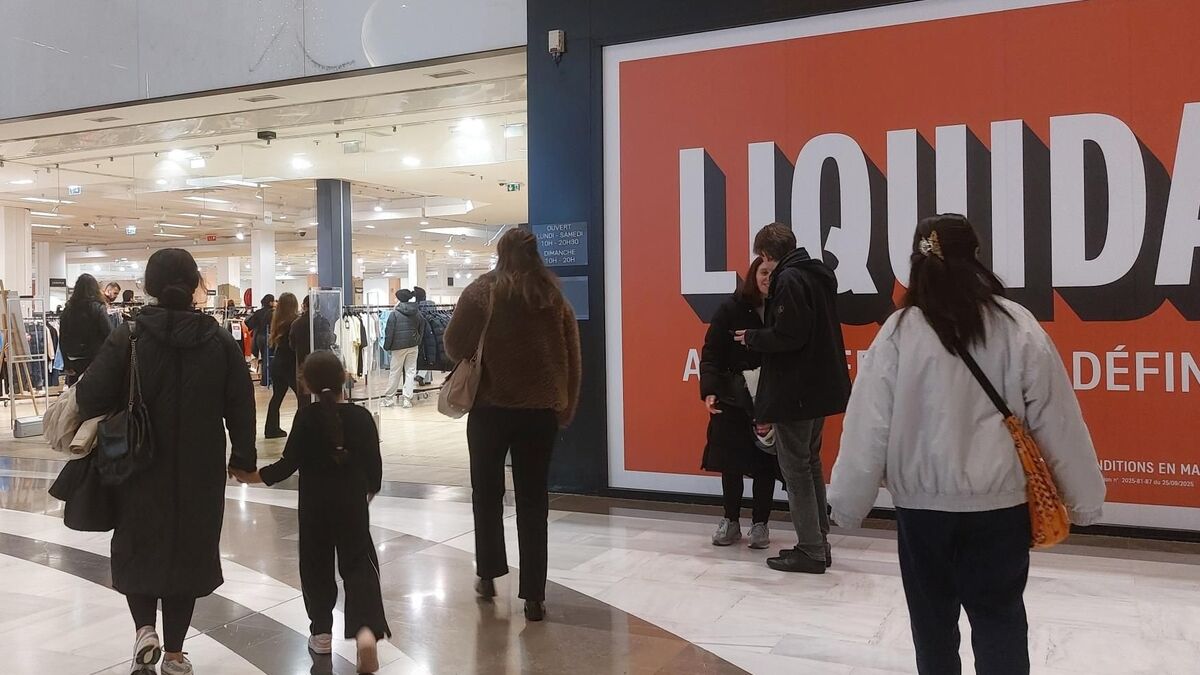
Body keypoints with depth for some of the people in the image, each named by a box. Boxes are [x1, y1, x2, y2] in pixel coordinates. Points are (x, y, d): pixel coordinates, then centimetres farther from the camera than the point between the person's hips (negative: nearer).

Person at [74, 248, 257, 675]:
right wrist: (244, 457, 9)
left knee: (138, 545, 19)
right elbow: (240, 405, -2)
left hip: (139, 466, -1)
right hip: (200, 470, 1)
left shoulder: (128, 337, -10)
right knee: (188, 550, 12)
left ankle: (145, 629, 3)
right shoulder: (219, 340, -4)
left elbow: (91, 396, -15)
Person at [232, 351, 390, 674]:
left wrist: (255, 476, 3)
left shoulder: (305, 418, -9)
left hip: (314, 507, 0)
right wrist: (370, 490, 18)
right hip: (352, 504, 0)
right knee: (358, 564, 4)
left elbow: (288, 464, -10)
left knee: (316, 567, 15)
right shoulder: (361, 416, -6)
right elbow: (374, 463, -1)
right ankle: (366, 629, -15)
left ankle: (321, 632, 22)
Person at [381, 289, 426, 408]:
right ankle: (407, 399, 5)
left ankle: (389, 398, 16)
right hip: (413, 346, 3)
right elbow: (422, 328, 10)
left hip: (399, 346, -3)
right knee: (411, 372, 6)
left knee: (395, 373, 7)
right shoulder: (417, 312, 3)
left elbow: (389, 331, -9)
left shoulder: (395, 313, -11)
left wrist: (387, 346, 1)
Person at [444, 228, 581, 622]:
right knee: (533, 500, 5)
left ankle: (488, 574, 27)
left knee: (487, 492, 17)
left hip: (491, 405, -2)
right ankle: (534, 596, 5)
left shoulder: (483, 291, -3)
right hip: (542, 409, 2)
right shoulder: (555, 297, 5)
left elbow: (454, 344, -6)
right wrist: (567, 407, 12)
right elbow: (572, 357, 5)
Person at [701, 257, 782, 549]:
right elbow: (711, 353, -3)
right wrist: (709, 390, -14)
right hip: (733, 398, 0)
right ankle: (731, 521, 25)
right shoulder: (731, 309, -3)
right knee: (730, 462, 8)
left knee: (765, 464, 6)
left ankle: (760, 524, 23)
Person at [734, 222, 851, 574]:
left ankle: (811, 551, 5)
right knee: (810, 463, 18)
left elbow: (787, 336, -23)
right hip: (820, 386, 10)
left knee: (795, 468, -1)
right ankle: (818, 543, 25)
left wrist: (751, 337, -7)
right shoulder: (819, 274, 12)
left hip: (795, 391, -10)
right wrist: (758, 336, 17)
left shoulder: (789, 280, -17)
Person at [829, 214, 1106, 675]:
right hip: (1000, 502, 1)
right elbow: (1056, 420, -1)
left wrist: (848, 502, 3)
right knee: (999, 618, 12)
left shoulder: (899, 332, -9)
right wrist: (1084, 498, 10)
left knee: (932, 617, 17)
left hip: (922, 503, -1)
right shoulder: (1018, 326, -5)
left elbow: (869, 427, -7)